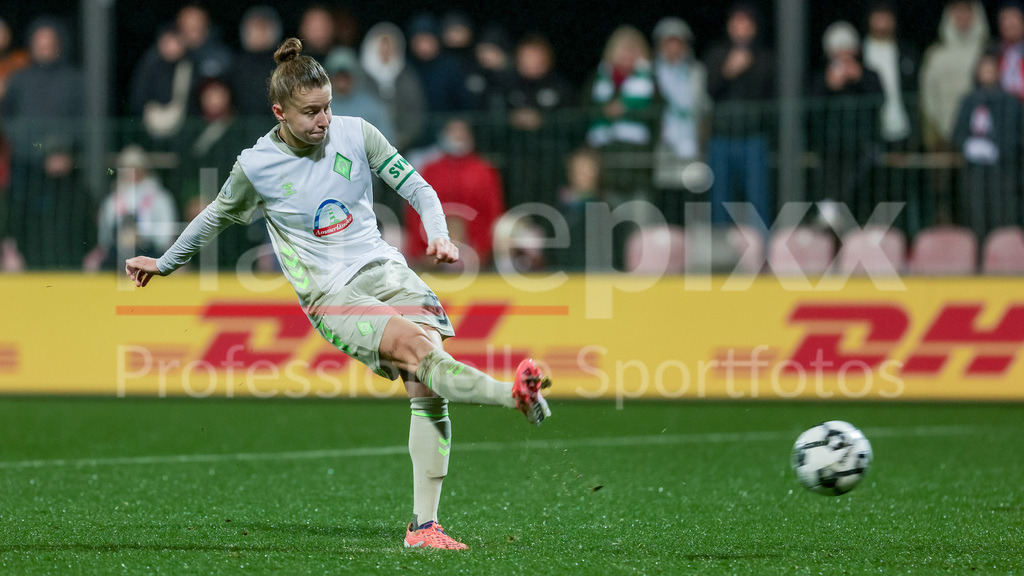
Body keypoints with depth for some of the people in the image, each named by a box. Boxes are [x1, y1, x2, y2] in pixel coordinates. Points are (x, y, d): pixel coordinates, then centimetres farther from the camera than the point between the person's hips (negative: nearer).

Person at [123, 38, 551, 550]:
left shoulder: (355, 134, 2)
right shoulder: (256, 166, -2)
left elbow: (416, 188, 7)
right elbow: (217, 217, 17)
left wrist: (439, 236, -12)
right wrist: (165, 263, 28)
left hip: (383, 268, 3)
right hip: (330, 294, -3)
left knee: (427, 389, -15)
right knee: (418, 349, -31)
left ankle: (423, 525, -12)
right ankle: (514, 394, -50)